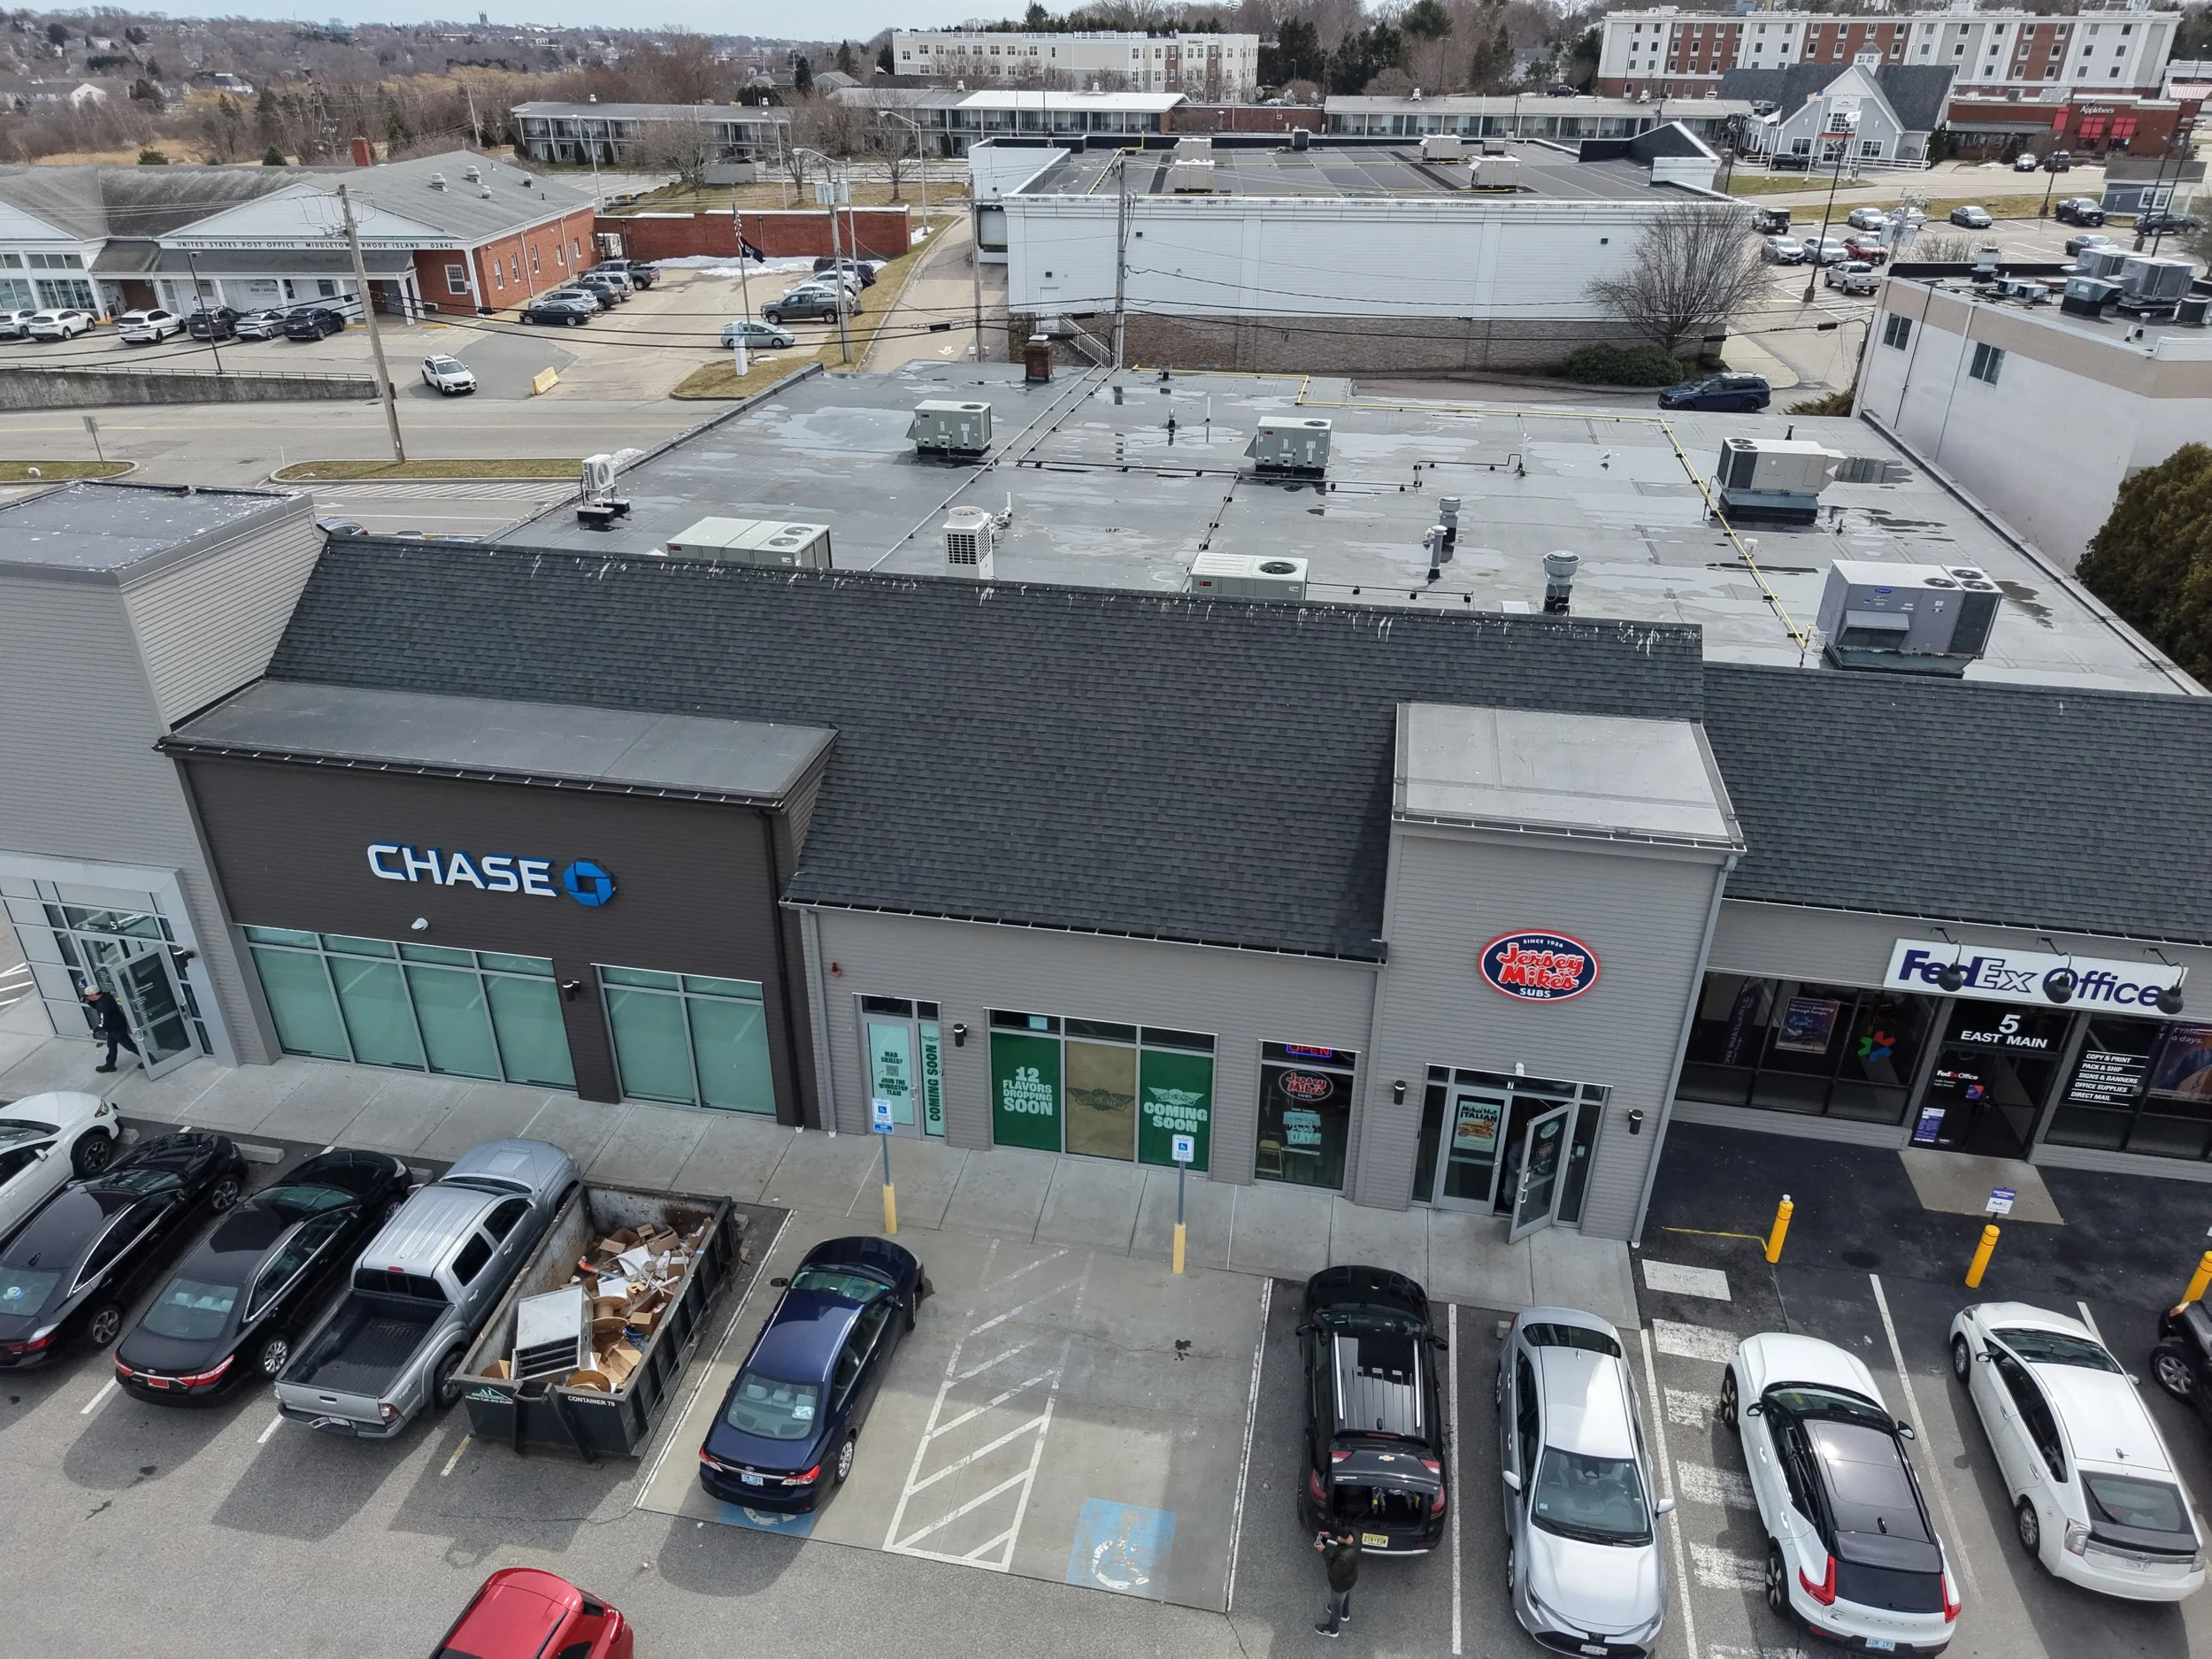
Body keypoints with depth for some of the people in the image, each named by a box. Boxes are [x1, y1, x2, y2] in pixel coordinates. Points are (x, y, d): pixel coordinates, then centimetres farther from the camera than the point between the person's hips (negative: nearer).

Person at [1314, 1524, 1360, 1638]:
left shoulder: (1345, 1557, -48)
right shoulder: (1355, 1535, -28)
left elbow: (1334, 1574, -30)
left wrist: (1325, 1551, -29)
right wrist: (1327, 1537, -23)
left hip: (1341, 1584, -6)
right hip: (1352, 1576, 6)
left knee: (1336, 1605, 25)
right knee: (1346, 1596, 37)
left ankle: (1332, 1629, 54)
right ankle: (1345, 1614, 67)